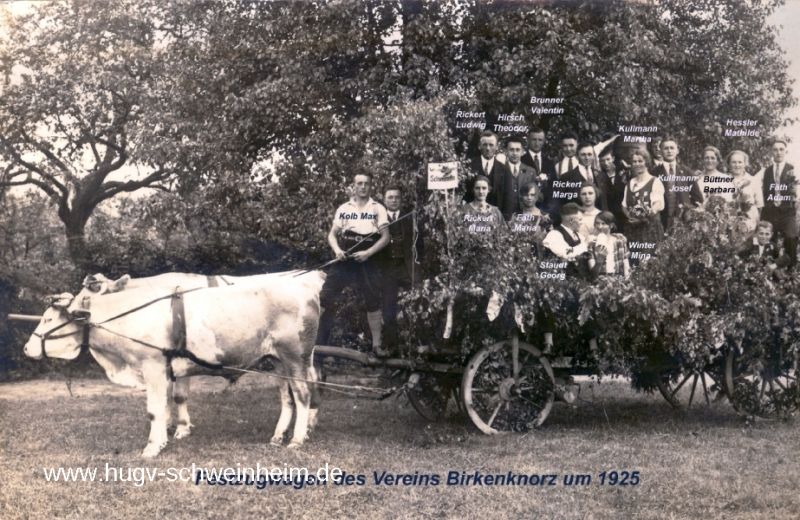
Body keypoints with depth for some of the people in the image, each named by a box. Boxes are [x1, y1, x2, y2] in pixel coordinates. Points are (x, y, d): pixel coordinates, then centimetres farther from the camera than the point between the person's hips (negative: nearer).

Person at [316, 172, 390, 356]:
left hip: (368, 262, -1)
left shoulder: (378, 209, 4)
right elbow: (332, 234, 11)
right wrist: (337, 250, -9)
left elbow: (385, 237, -1)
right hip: (345, 260, 1)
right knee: (326, 298, -6)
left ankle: (376, 344, 9)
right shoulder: (343, 209, 10)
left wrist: (368, 253, -13)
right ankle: (320, 343, 3)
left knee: (373, 302, -1)